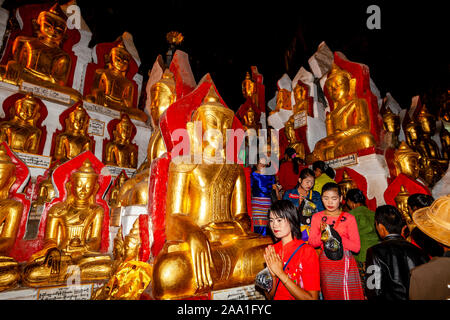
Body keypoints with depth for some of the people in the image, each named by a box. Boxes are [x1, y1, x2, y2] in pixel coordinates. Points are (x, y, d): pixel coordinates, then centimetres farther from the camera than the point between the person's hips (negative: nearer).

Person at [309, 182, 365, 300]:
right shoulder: (317, 217, 3)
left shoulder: (349, 218, -2)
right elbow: (311, 243, 0)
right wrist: (322, 235, -20)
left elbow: (356, 247, -7)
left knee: (348, 295, 1)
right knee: (329, 295, 9)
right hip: (325, 263, 1)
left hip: (345, 262, -1)